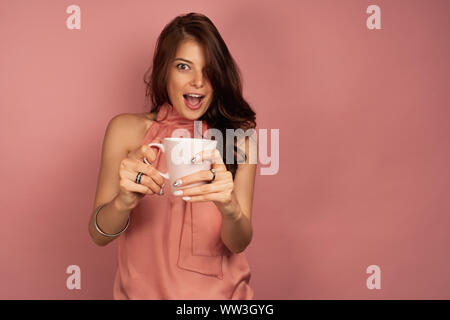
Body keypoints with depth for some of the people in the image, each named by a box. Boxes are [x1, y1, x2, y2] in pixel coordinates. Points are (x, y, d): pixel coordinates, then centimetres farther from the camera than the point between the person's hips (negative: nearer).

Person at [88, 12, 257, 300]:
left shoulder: (239, 138, -3)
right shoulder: (127, 130, -4)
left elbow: (239, 244, -8)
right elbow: (99, 235, -5)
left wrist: (230, 208, -28)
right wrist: (124, 201, -25)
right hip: (144, 290, 0)